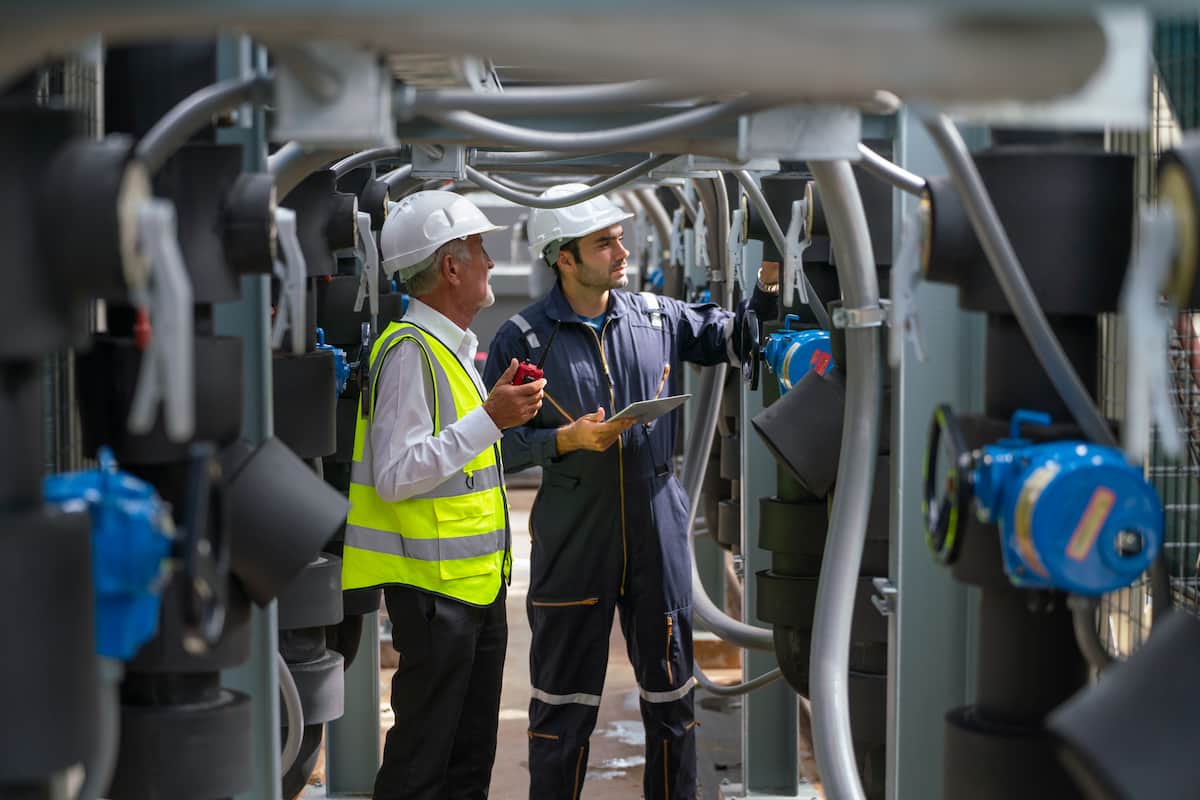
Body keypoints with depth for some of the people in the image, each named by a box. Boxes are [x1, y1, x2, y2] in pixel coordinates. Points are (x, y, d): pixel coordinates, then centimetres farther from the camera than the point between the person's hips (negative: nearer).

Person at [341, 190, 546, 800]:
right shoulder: (410, 349, -16)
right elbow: (396, 475, -25)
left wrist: (507, 410, 13)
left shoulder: (455, 348, 16)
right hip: (434, 583, -10)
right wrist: (489, 420, -25)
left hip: (477, 580, 10)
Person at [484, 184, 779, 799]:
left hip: (658, 534, 3)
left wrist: (768, 285, -1)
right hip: (572, 541, -3)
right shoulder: (522, 339, -6)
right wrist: (567, 439, -17)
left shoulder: (657, 317, 3)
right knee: (564, 697, 7)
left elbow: (732, 339, 13)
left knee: (670, 687, 13)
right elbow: (497, 444, -5)